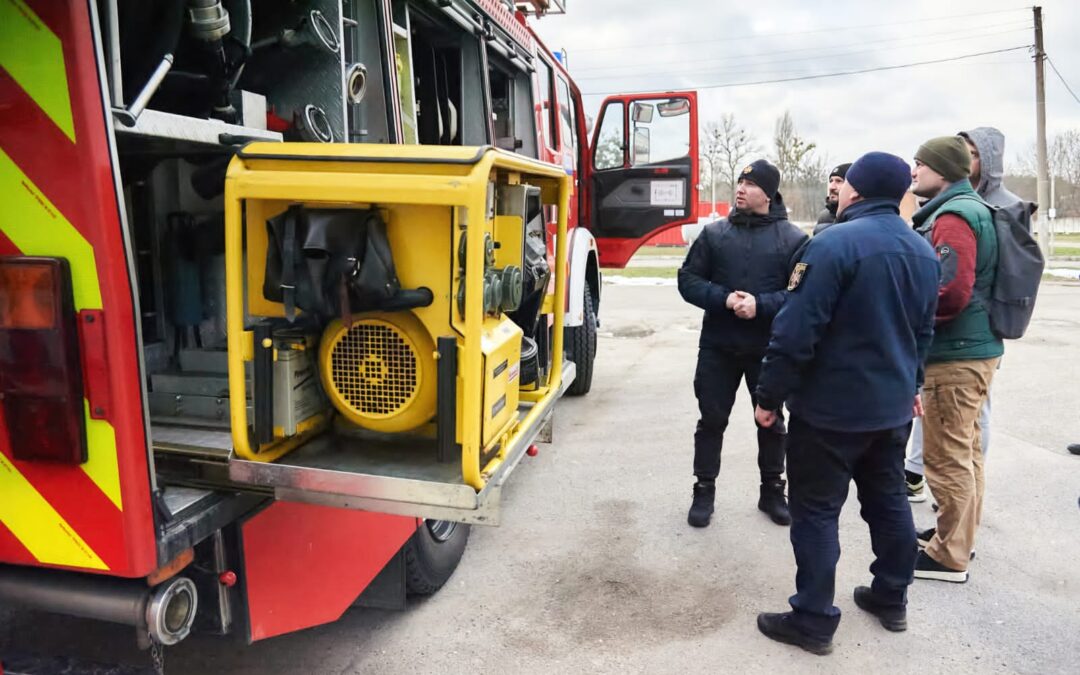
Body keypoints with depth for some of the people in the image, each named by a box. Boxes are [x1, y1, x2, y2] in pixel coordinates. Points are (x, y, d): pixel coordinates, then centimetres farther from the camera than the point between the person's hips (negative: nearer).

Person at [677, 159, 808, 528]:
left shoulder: (793, 239, -3)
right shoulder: (714, 233, 3)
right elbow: (688, 280, 0)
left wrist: (760, 305, -23)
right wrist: (723, 299, -16)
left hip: (769, 349, -1)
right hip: (717, 347, 1)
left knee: (771, 422, 14)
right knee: (711, 420, 9)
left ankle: (772, 491, 31)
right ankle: (704, 490, 23)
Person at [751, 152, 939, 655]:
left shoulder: (835, 243, -20)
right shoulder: (925, 252, 7)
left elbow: (796, 331, -23)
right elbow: (924, 331, 17)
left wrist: (770, 396, -13)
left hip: (831, 407, -8)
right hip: (892, 405, 8)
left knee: (816, 510, 3)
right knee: (888, 500, 20)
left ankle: (813, 620, 11)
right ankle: (891, 599, 35)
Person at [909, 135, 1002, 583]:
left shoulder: (953, 216, -17)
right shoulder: (968, 209, 15)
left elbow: (951, 293, -27)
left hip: (956, 356, -11)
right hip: (974, 347, 11)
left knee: (946, 456, -1)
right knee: (964, 450, 19)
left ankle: (950, 556, 10)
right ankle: (959, 533, 33)